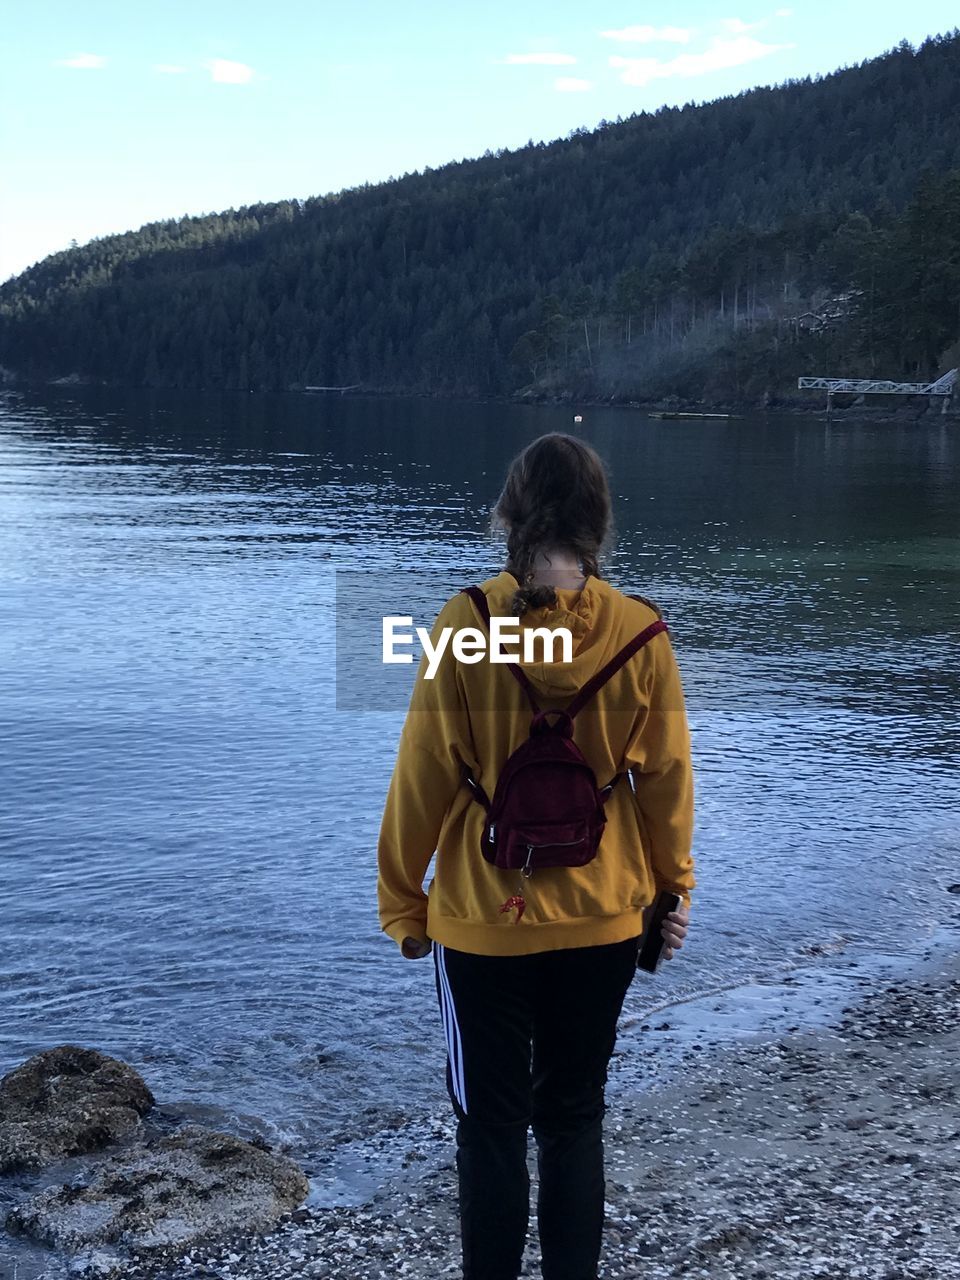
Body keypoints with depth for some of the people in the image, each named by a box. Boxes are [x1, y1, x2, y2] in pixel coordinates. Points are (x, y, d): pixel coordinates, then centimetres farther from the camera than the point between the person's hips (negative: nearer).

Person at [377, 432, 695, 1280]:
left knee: (492, 1126, 13)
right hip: (602, 921, 2)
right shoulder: (640, 633, -10)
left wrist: (402, 900, 2)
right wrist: (672, 891, 13)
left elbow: (423, 779, -11)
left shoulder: (466, 623, -16)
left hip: (483, 921, -2)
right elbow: (666, 779, -2)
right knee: (575, 1119, 17)